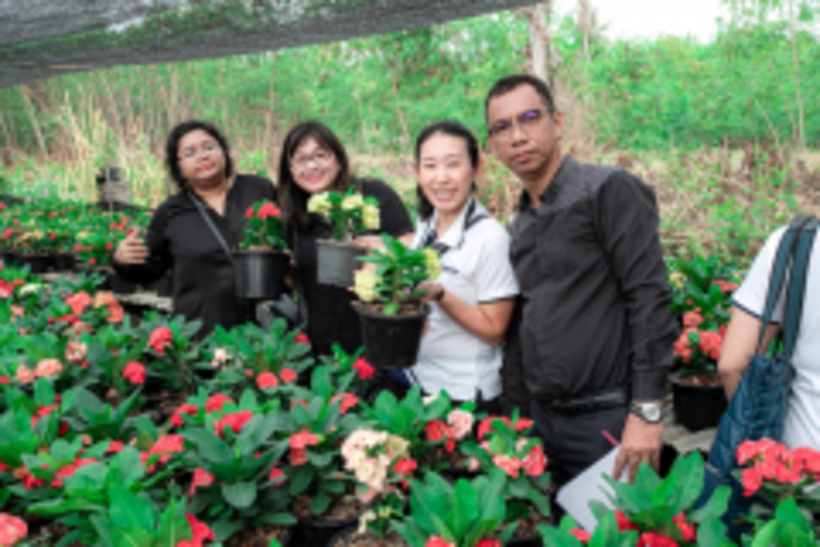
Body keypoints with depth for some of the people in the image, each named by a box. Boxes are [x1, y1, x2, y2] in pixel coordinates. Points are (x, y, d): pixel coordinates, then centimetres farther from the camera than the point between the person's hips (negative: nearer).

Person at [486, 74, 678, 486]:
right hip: (541, 421, 7)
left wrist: (646, 412, -20)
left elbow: (649, 299, -16)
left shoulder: (608, 191, -8)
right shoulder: (521, 226, 14)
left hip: (606, 420, -7)